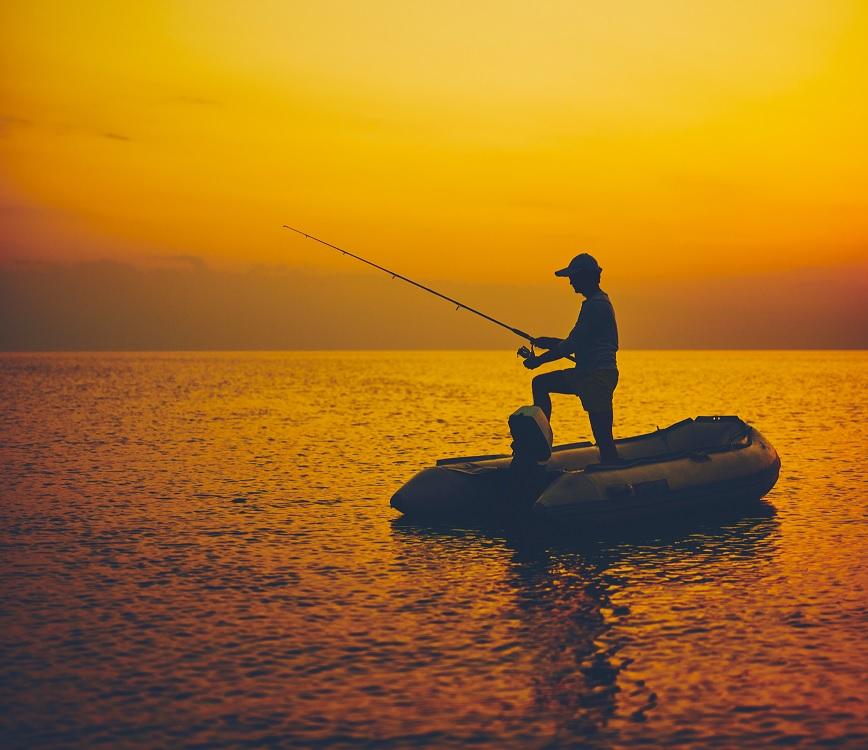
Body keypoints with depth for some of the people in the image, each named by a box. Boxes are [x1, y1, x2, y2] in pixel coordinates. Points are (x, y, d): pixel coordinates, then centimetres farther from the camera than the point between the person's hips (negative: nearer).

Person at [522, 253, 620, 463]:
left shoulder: (596, 305, -15)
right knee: (540, 383, 15)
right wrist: (550, 342, 22)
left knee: (603, 438, -8)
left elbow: (572, 345, -18)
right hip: (588, 374, 11)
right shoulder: (597, 302, 17)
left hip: (598, 376, -11)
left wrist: (539, 360, -10)